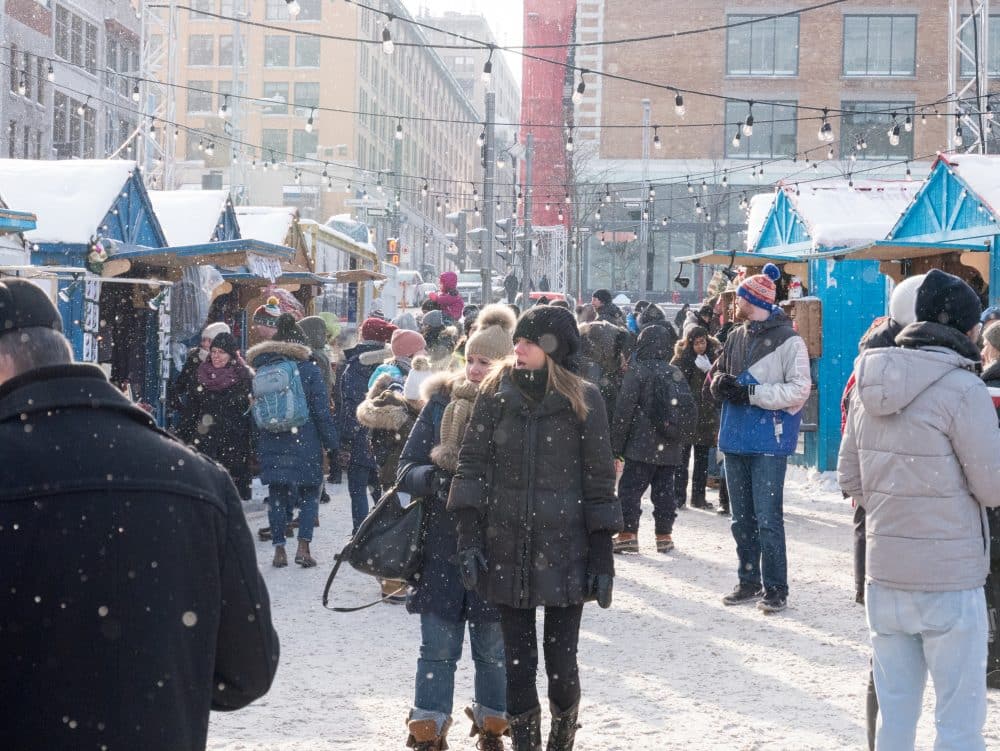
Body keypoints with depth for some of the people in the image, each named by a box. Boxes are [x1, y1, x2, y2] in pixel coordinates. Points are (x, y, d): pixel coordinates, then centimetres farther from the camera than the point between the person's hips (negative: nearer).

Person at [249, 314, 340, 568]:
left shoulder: (260, 369, 5)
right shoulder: (309, 368, -4)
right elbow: (322, 410, -5)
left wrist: (255, 445, 14)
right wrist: (332, 442, 1)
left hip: (271, 444, 3)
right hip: (304, 442, -2)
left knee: (277, 494, 9)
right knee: (309, 493, 6)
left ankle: (279, 549, 7)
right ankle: (303, 546, -6)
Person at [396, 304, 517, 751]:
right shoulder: (442, 403, 0)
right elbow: (407, 467, 2)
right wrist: (432, 479, -18)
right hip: (442, 546, 1)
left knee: (494, 647, 11)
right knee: (438, 647, 5)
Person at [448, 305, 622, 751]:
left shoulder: (583, 401, -2)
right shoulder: (496, 393, 3)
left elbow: (599, 480, 0)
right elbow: (472, 465, 2)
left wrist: (602, 557, -2)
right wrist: (469, 538, -6)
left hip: (564, 550, -2)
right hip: (508, 549, 2)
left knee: (561, 661, 0)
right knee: (518, 663, 4)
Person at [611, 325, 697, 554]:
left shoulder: (638, 372, -10)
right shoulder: (676, 374, 8)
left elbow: (623, 412, -11)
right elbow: (690, 411, 14)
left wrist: (616, 445, -4)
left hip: (642, 447, -6)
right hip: (670, 449, 6)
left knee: (630, 488, -2)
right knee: (664, 491, 11)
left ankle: (628, 533, -9)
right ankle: (664, 536, 13)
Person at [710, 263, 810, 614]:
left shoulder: (788, 340, -8)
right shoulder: (735, 337, 13)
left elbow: (798, 389, -15)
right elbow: (717, 374, 20)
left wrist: (750, 393, -18)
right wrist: (721, 384, -5)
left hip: (769, 440, -7)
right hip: (735, 438, 7)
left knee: (767, 519, -7)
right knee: (741, 517, 13)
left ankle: (776, 588, 0)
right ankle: (749, 582, 23)